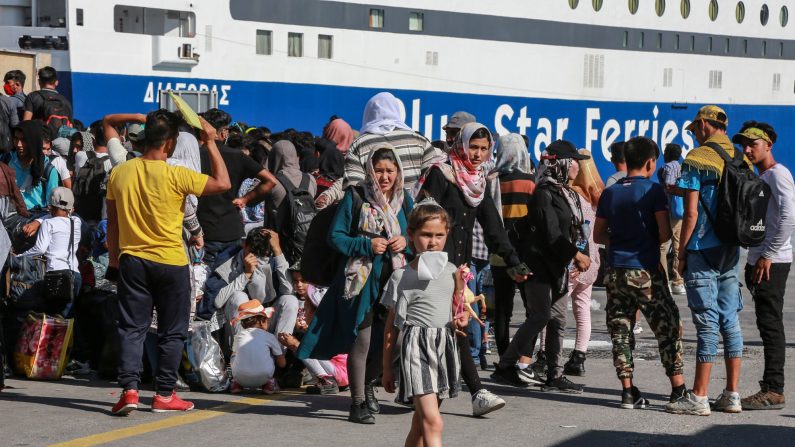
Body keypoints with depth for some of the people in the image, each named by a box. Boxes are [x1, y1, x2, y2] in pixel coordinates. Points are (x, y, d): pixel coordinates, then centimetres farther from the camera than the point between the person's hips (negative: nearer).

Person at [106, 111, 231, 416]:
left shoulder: (119, 173, 0)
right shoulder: (175, 175, -15)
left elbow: (112, 222, 7)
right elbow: (222, 183, -9)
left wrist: (113, 261, 16)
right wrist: (211, 143, -3)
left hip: (131, 261, 4)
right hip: (170, 262, -3)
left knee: (131, 328, 7)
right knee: (172, 331, 8)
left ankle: (129, 388, -5)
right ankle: (164, 395, 11)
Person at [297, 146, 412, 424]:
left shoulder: (404, 200, 10)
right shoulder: (355, 197, -3)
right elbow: (335, 236, -3)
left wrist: (406, 242, -3)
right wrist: (367, 245, -16)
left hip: (394, 280, 4)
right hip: (362, 280, -4)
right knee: (361, 342, -3)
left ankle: (367, 384, 38)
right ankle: (358, 403, 7)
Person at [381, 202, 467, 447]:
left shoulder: (451, 271, 9)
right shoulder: (402, 276, -2)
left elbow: (460, 307, 24)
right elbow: (391, 325, 4)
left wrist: (462, 320, -1)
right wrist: (387, 368, 5)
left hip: (445, 345, 5)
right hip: (416, 346, -5)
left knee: (421, 423, 12)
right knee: (433, 422, -18)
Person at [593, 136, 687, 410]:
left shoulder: (610, 193, 8)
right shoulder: (654, 191, -6)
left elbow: (598, 235, 11)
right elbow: (664, 233, -12)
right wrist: (653, 240, 8)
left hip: (616, 270, 4)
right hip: (646, 270, -4)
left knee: (620, 330, 6)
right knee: (668, 327, 4)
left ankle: (628, 391, 4)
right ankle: (678, 389, 4)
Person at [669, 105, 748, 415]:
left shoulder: (697, 159, -10)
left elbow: (691, 213, -13)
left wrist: (681, 253, -6)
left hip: (703, 250, -6)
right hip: (731, 251, 6)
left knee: (707, 323, -6)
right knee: (730, 320, 10)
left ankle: (699, 397, -2)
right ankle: (732, 395, 12)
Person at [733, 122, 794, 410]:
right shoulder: (760, 178, 21)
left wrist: (768, 255, -20)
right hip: (759, 261, 10)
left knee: (771, 325, -9)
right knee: (767, 325, 11)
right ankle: (771, 387, 15)